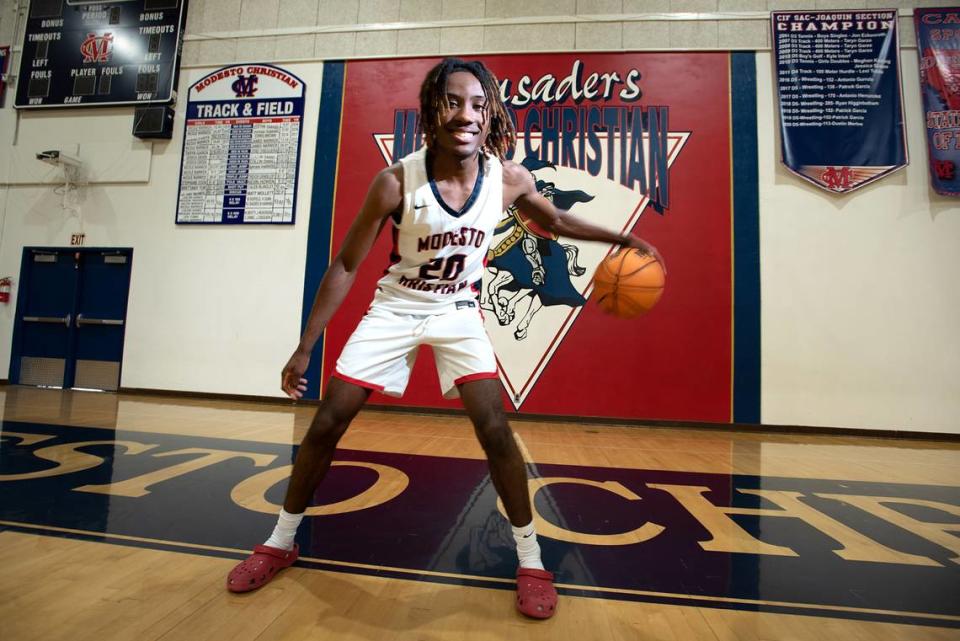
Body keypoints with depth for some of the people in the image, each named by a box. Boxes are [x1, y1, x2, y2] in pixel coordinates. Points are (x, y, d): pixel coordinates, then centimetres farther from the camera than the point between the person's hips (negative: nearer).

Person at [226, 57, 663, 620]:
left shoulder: (509, 178, -13)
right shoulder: (397, 181, -20)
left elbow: (555, 221, 9)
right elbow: (346, 266, -13)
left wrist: (622, 239, 6)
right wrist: (305, 348, -12)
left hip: (458, 312, 1)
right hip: (395, 308, 0)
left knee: (495, 430, -12)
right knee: (326, 424, 1)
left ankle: (531, 559, 11)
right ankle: (281, 543, 26)